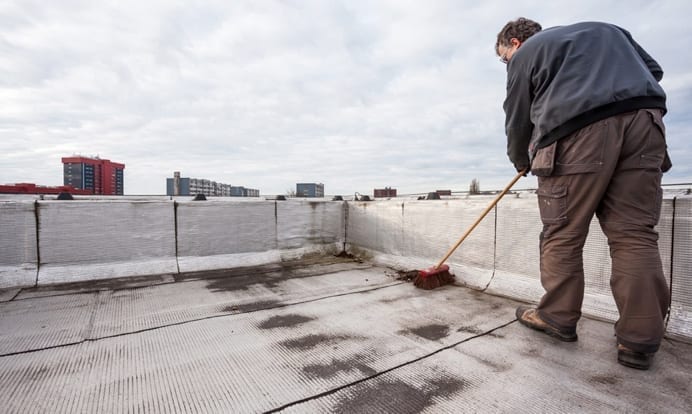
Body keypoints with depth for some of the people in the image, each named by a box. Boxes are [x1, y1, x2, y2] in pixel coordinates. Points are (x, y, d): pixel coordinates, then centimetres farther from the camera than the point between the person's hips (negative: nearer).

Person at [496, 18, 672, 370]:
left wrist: (521, 161, 33)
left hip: (578, 129, -5)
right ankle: (639, 341, 5)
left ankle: (558, 317, 13)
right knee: (635, 233, 4)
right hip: (645, 120, 6)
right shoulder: (605, 30, 34)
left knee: (562, 233, 4)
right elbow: (652, 70, 28)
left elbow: (517, 118, 18)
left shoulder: (525, 53, 19)